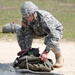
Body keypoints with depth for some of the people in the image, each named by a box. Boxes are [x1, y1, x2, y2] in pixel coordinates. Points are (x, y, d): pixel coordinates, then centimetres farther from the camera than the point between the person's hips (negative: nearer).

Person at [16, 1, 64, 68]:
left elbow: (54, 36, -47)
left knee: (49, 39, -40)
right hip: (41, 31, 6)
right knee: (19, 32, -9)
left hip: (55, 30, -6)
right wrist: (27, 49, -27)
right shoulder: (25, 18, -24)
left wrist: (45, 52, -51)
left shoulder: (45, 18, -42)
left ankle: (59, 57, -12)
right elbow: (28, 34, -18)